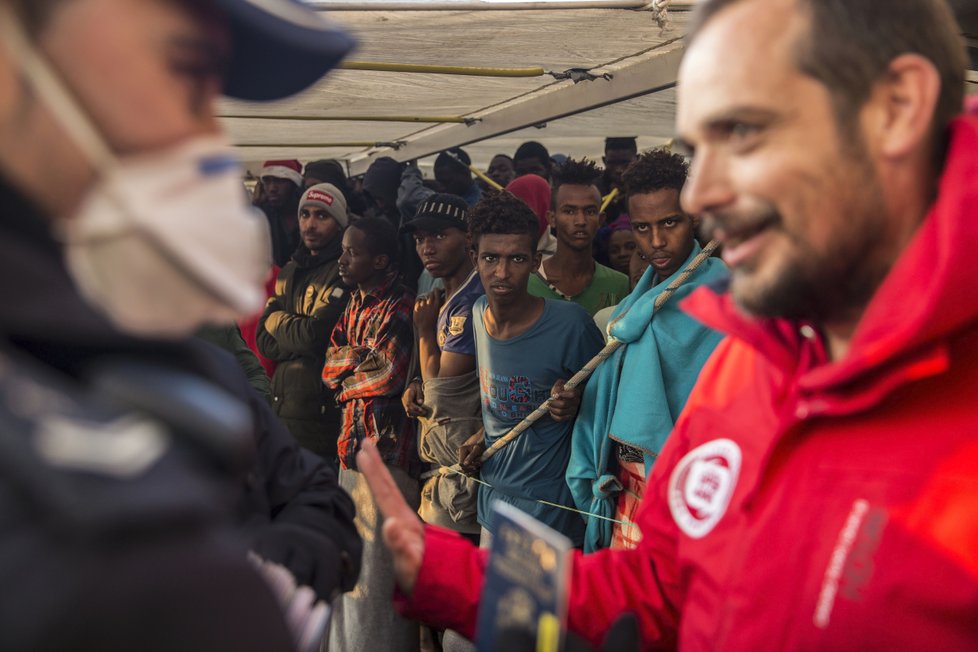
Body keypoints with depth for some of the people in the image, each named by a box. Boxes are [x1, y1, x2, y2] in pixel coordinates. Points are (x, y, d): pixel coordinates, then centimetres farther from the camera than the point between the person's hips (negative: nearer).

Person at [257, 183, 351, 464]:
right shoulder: (290, 272, 15)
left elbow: (316, 335, -20)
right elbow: (264, 341, 8)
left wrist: (278, 320, -1)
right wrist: (300, 338, -10)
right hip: (283, 407, 8)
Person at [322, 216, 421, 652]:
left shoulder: (399, 307, -14)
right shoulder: (356, 304, 14)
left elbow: (389, 374, -21)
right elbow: (330, 366, 9)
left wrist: (346, 378, -5)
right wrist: (364, 359, -9)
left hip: (386, 447, -9)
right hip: (354, 443, 9)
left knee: (379, 560, -2)